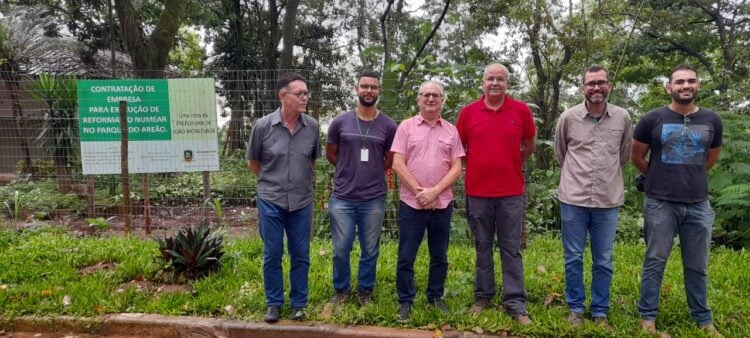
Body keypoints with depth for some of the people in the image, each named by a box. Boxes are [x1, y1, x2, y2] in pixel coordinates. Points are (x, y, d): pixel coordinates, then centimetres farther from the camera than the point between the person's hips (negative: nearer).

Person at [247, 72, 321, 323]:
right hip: (271, 201, -1)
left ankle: (299, 303, 27)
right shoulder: (262, 126, -9)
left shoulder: (312, 126, -4)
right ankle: (273, 303, 26)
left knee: (301, 256, 11)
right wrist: (271, 181, 10)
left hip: (302, 202, 2)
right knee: (272, 255, 10)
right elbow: (253, 163, 5)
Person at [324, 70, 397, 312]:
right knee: (341, 249, 8)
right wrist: (350, 171, 10)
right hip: (342, 198, 0)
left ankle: (365, 290, 29)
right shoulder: (340, 122, -1)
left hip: (374, 199, 0)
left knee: (370, 250, 11)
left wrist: (372, 174, 10)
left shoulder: (388, 125, -1)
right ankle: (341, 289, 28)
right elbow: (330, 154, 11)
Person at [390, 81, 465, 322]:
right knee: (406, 256, 4)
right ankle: (405, 301, 18)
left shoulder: (451, 130, 7)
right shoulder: (406, 126, 1)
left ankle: (436, 297, 28)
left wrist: (434, 191, -12)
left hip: (442, 204, 2)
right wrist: (419, 191, -12)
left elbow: (456, 168, 1)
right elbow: (398, 164, -6)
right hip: (411, 203, -2)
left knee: (439, 256, 13)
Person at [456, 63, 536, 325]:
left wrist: (509, 165, 10)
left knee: (511, 249, 5)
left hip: (511, 192, 0)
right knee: (483, 247, 12)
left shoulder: (521, 110, 0)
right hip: (477, 192, 1)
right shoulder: (468, 112, 0)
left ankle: (516, 303, 13)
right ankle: (483, 296, 25)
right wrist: (478, 166, 7)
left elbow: (530, 146, 12)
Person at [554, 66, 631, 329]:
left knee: (603, 262, 10)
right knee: (573, 259, 8)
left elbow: (624, 154, 16)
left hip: (608, 201, 1)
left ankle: (600, 312, 24)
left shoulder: (623, 118, 1)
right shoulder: (568, 117, -3)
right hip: (573, 199, -1)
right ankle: (576, 308, 24)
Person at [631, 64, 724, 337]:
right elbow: (636, 156, 7)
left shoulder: (712, 121, 4)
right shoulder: (653, 119, -5)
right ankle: (647, 316, 15)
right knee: (655, 262, 4)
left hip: (698, 204, 3)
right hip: (660, 204, -3)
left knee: (697, 266, 12)